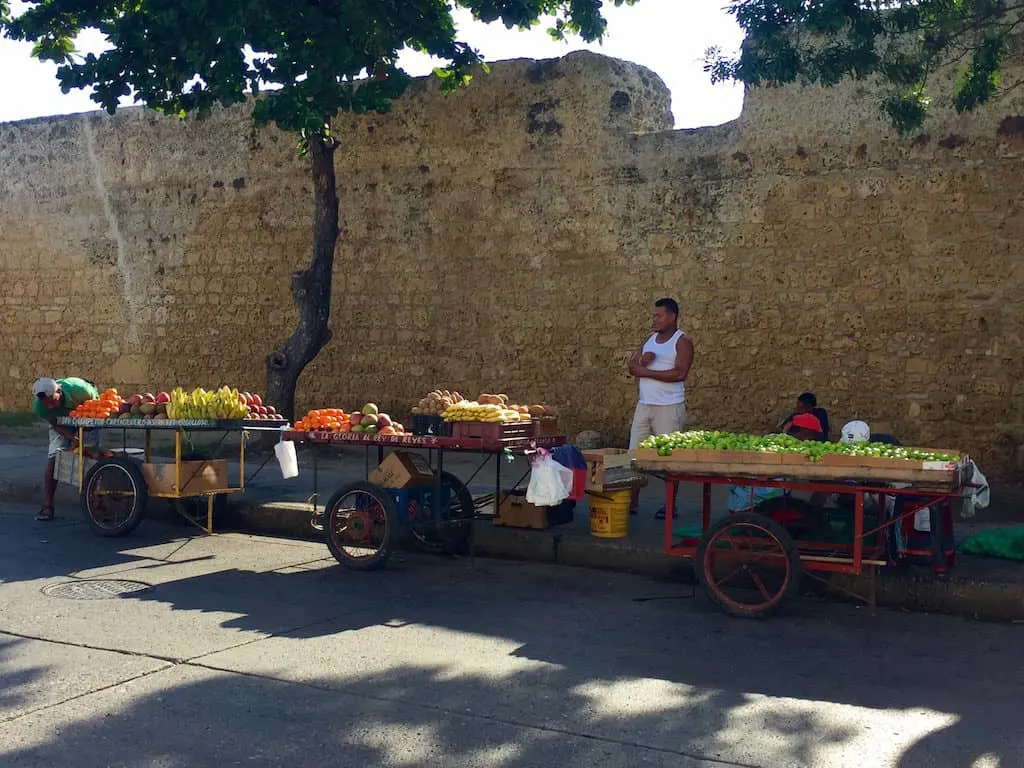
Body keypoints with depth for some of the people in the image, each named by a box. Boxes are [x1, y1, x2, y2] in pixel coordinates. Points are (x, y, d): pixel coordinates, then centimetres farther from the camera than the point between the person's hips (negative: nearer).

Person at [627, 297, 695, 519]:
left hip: (669, 407, -7)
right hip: (644, 405, 7)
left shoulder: (682, 342, -7)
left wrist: (646, 372, -16)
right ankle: (632, 502, 9)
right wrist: (641, 361, -10)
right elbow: (632, 366, 14)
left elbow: (679, 373, -19)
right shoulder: (650, 339, 15)